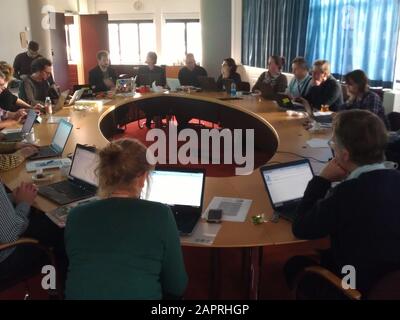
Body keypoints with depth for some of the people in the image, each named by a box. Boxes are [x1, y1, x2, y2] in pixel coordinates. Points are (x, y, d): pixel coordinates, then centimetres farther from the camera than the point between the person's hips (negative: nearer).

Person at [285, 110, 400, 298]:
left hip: (358, 288, -6)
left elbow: (300, 229, -18)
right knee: (324, 255, 27)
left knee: (295, 265, 15)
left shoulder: (350, 193, -33)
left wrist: (322, 180, -14)